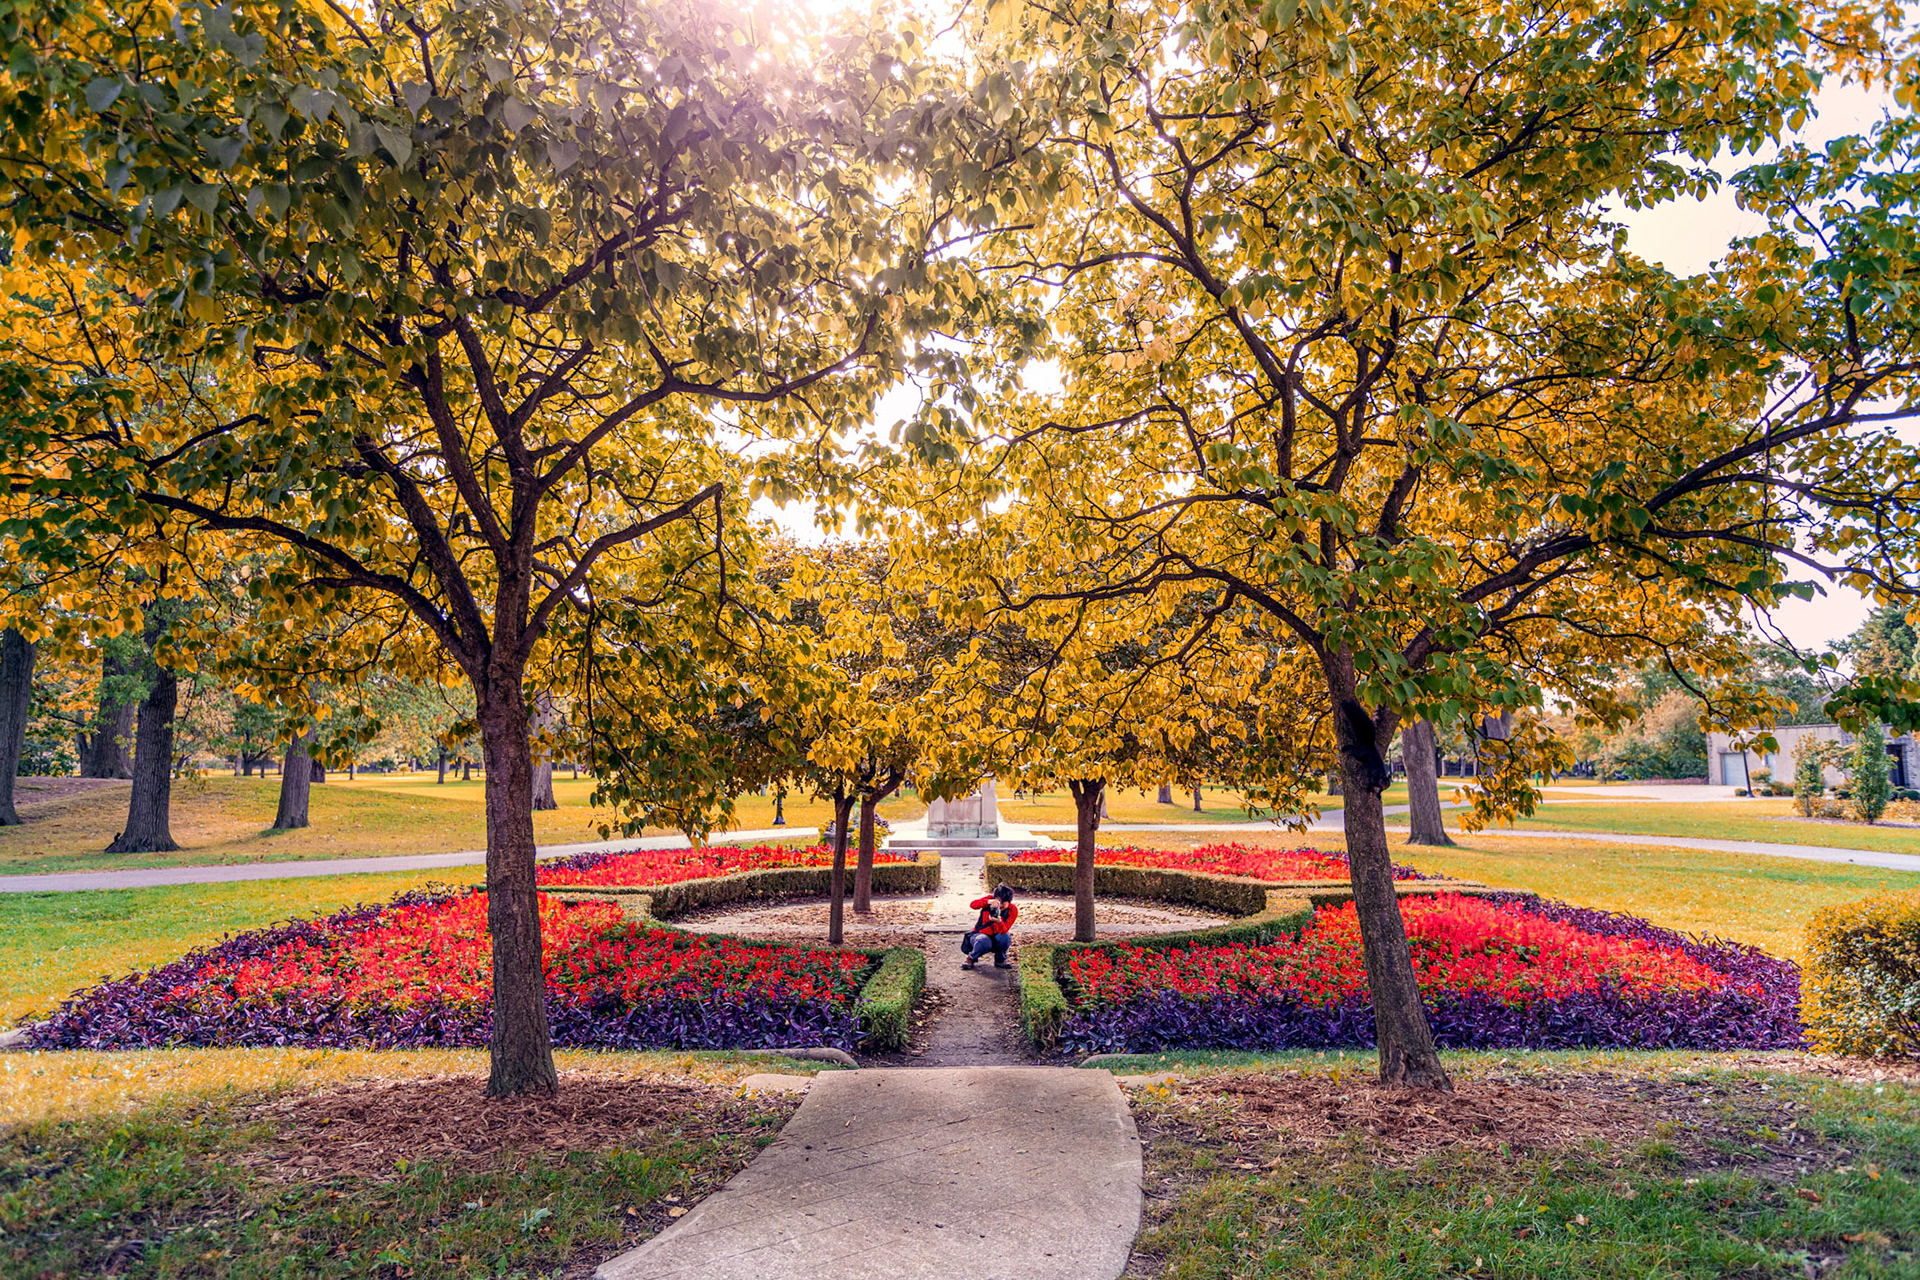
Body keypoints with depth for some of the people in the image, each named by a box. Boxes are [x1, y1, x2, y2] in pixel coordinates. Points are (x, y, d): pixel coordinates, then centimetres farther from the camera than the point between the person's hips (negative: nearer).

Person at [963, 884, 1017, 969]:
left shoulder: (1012, 910, -13)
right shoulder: (990, 898, -13)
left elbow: (1004, 930, -27)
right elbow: (973, 905, -32)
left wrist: (999, 922, -49)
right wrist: (988, 902, -50)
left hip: (997, 938, 1)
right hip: (980, 934, -1)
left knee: (1005, 937, -33)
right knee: (984, 941, -37)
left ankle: (1000, 960, -3)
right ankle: (971, 958, -4)